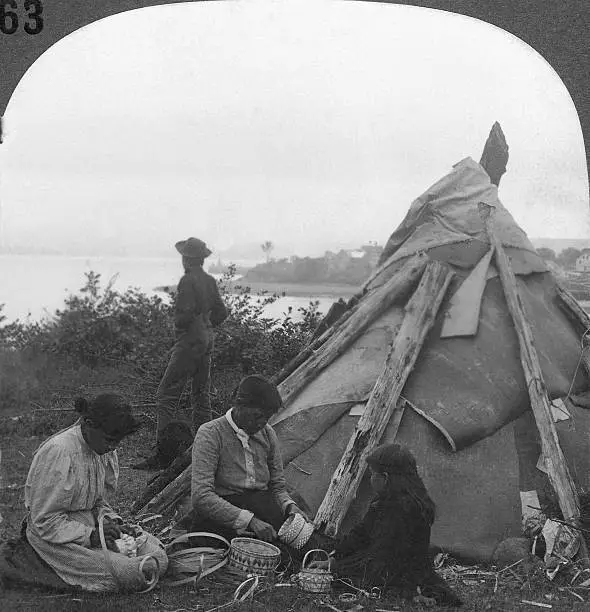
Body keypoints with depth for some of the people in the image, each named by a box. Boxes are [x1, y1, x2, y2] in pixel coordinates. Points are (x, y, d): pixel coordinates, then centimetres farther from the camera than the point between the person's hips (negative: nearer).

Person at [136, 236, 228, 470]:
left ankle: (162, 454, -13)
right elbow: (221, 312, 15)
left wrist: (177, 324, -3)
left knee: (166, 396, -8)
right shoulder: (210, 281, 10)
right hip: (207, 339, 9)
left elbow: (185, 314, -23)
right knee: (201, 394, 15)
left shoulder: (188, 280, -15)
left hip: (189, 341, -9)